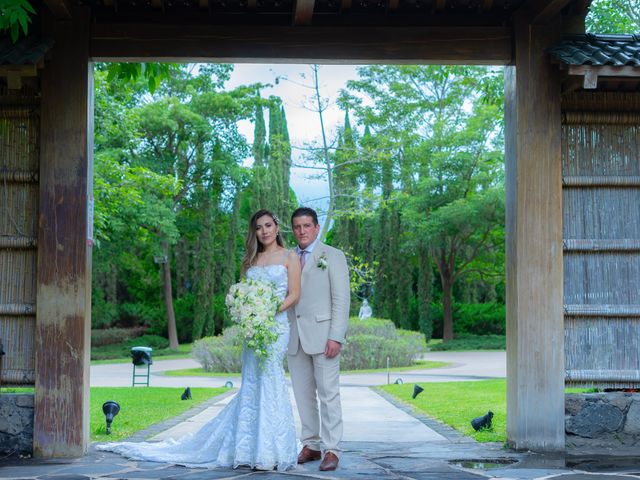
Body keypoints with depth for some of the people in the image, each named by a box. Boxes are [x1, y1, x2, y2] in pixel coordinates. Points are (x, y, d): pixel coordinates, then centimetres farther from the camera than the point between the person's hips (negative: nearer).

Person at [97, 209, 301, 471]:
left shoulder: (289, 257, 4)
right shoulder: (251, 260, 17)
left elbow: (294, 294, -3)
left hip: (275, 326, -4)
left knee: (267, 384, -10)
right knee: (252, 387, 3)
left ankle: (270, 453, -4)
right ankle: (252, 449, 7)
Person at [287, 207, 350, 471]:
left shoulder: (332, 256, 1)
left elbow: (341, 299, -5)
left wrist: (336, 337, -14)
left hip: (322, 335, -5)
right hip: (295, 337, 5)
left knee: (328, 394, -4)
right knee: (303, 394, 7)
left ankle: (331, 450, -1)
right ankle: (310, 445, 15)